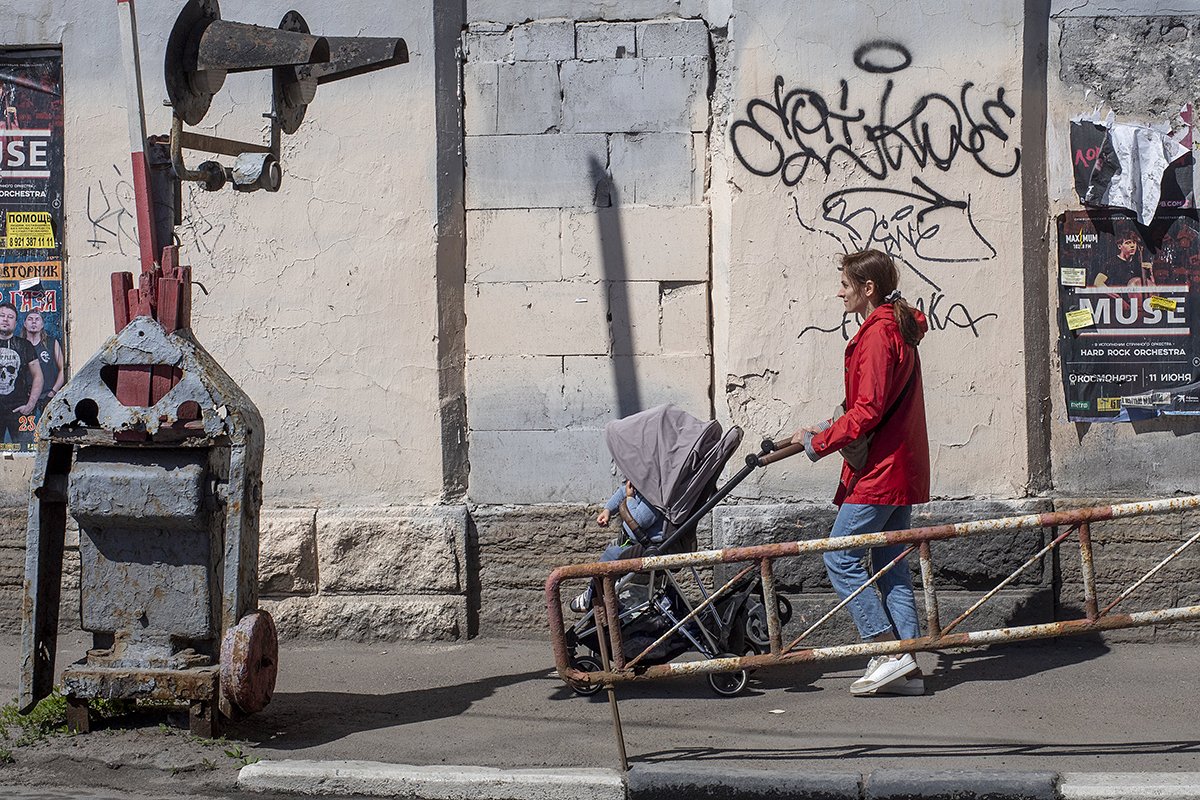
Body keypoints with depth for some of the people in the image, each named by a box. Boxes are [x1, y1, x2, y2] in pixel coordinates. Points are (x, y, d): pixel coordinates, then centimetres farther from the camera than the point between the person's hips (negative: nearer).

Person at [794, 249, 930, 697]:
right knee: (889, 565, 10)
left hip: (879, 471, -10)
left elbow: (868, 409, -21)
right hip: (901, 469, 10)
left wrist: (818, 442, -13)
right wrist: (832, 429, 17)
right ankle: (908, 668, 8)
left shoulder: (878, 333, -15)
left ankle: (888, 652, -8)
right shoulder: (899, 329, 17)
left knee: (841, 559, -6)